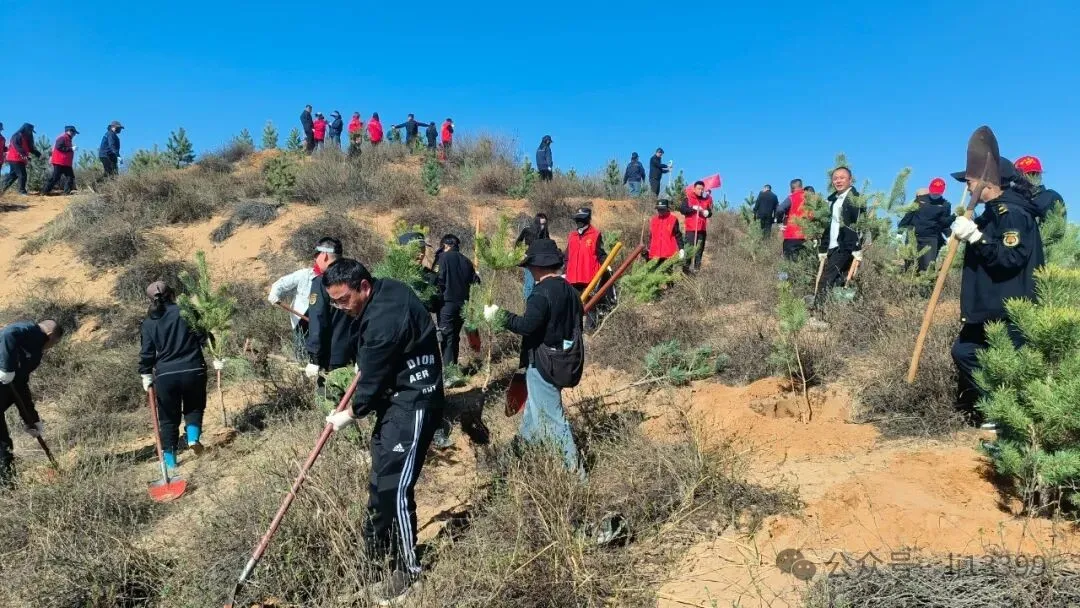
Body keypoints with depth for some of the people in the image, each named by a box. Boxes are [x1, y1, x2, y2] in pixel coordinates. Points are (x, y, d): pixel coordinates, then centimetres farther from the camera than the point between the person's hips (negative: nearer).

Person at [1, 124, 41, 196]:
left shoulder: (26, 138, 16)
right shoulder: (17, 136, -12)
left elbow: (30, 148, 15)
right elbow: (18, 147, -24)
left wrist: (38, 154, 0)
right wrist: (25, 155, -35)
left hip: (20, 160, 9)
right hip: (15, 159, -9)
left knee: (13, 175, 14)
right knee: (22, 175, -10)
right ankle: (22, 191, -6)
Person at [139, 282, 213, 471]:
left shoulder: (149, 322, 4)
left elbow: (147, 353, 5)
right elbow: (203, 337, -3)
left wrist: (146, 376, 14)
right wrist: (215, 359, 4)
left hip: (165, 375, 1)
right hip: (193, 371, -1)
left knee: (168, 417, 15)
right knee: (194, 407, 21)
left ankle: (170, 458, 18)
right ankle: (193, 436, -4)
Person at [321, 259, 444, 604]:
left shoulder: (383, 319, -29)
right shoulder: (384, 290, 1)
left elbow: (372, 380, -18)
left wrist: (350, 415, -2)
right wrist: (362, 362, 11)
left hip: (414, 402, -11)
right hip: (395, 395, 11)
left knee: (395, 487, -8)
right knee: (380, 477, 20)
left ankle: (407, 571, 7)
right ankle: (375, 549, 37)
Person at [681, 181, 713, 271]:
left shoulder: (707, 199, 12)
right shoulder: (689, 198, 2)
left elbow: (710, 212, 10)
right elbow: (682, 210, -7)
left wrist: (705, 212, -11)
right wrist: (693, 208, -14)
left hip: (702, 229, 4)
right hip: (691, 228, -4)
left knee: (700, 249, 4)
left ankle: (697, 268, 7)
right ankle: (686, 267, -6)